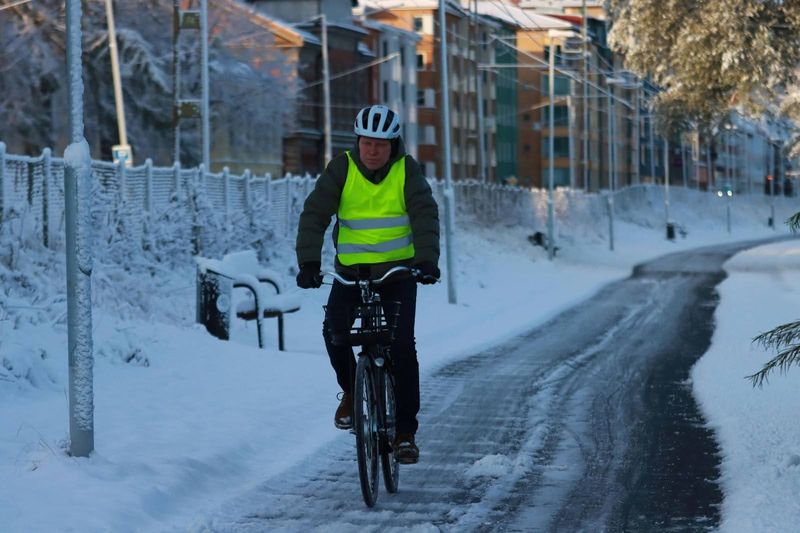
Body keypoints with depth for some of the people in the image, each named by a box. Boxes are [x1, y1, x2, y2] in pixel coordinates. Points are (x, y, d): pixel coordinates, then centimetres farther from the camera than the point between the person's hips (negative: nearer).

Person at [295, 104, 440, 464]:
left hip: (398, 270, -1)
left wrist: (427, 259, -33)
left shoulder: (407, 170, -5)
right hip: (351, 270, 1)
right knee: (334, 330, -21)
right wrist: (308, 261, -26)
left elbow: (425, 215, -16)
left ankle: (405, 431, -2)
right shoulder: (341, 169, -5)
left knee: (401, 344, -11)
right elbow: (315, 214, -12)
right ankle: (351, 390, 9)